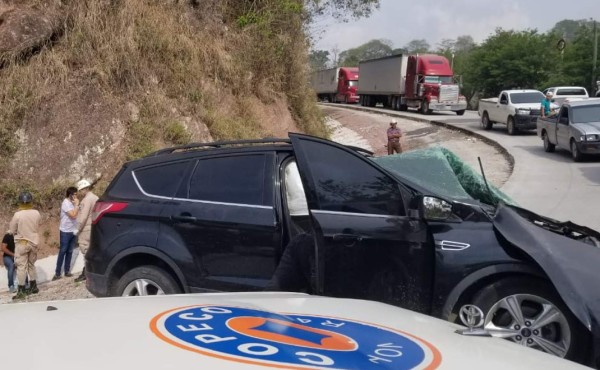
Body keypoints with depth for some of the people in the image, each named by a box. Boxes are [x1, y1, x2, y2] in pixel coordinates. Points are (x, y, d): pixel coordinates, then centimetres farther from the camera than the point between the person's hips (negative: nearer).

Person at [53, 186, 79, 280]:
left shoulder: (72, 203, 8)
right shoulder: (66, 203, -16)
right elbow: (73, 215, -23)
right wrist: (76, 205, -17)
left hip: (73, 231, 7)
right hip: (66, 232, -7)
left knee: (69, 252, 10)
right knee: (62, 252, -2)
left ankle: (67, 271, 17)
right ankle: (57, 273, 4)